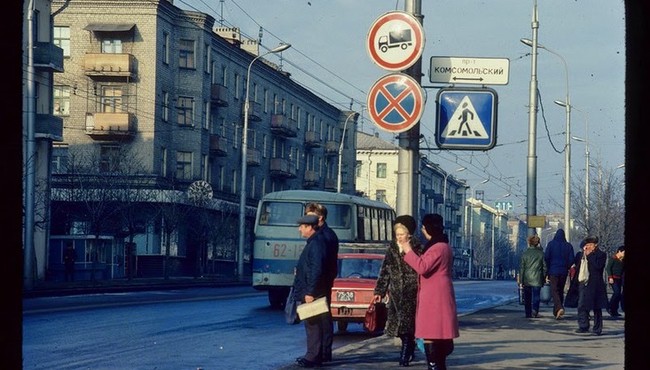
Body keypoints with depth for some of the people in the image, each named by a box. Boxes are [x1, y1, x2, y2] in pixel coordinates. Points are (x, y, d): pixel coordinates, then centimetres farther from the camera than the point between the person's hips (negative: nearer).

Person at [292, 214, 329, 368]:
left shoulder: (316, 244, -17)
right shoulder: (312, 243, 16)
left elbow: (317, 270, -24)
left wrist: (310, 292, -24)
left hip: (312, 294, -10)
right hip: (308, 293, 10)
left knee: (313, 325, -7)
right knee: (311, 325, 14)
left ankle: (313, 358, -5)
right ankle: (312, 355, 20)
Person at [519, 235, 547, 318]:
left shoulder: (525, 254, -1)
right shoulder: (541, 254, 0)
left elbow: (522, 268, 0)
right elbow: (544, 267, 4)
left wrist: (521, 281, 3)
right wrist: (543, 279, 13)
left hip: (527, 279, 0)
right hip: (537, 280, 0)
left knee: (527, 297, 10)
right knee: (536, 296, 0)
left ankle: (528, 313, 12)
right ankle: (535, 311, -20)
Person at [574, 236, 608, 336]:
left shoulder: (601, 254, -1)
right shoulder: (580, 254, 13)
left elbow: (598, 266, -17)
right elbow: (577, 267, 7)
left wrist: (589, 255, -13)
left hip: (595, 285, -4)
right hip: (583, 283, 4)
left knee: (596, 308, 2)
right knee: (582, 306, 3)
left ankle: (597, 329, 7)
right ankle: (583, 326, 13)